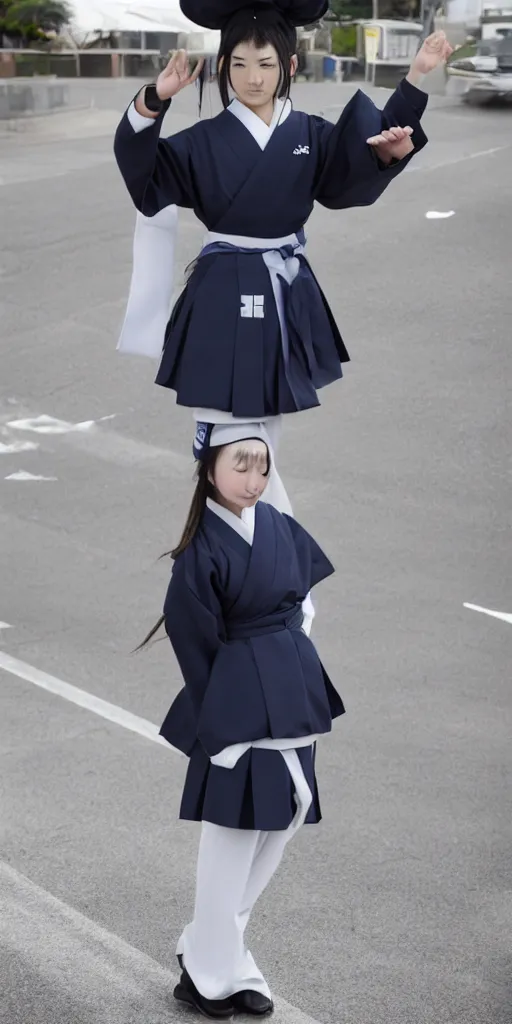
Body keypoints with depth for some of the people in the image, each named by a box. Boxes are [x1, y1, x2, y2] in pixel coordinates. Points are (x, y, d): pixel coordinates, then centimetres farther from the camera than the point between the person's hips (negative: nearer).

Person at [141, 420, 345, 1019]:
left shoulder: (281, 530, 5)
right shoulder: (202, 551, -15)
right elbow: (197, 644, -11)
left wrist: (296, 673, 8)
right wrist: (218, 717, -10)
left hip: (293, 694, 8)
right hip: (240, 701, -7)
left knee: (285, 819, 13)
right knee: (233, 844, 0)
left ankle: (207, 949, 27)